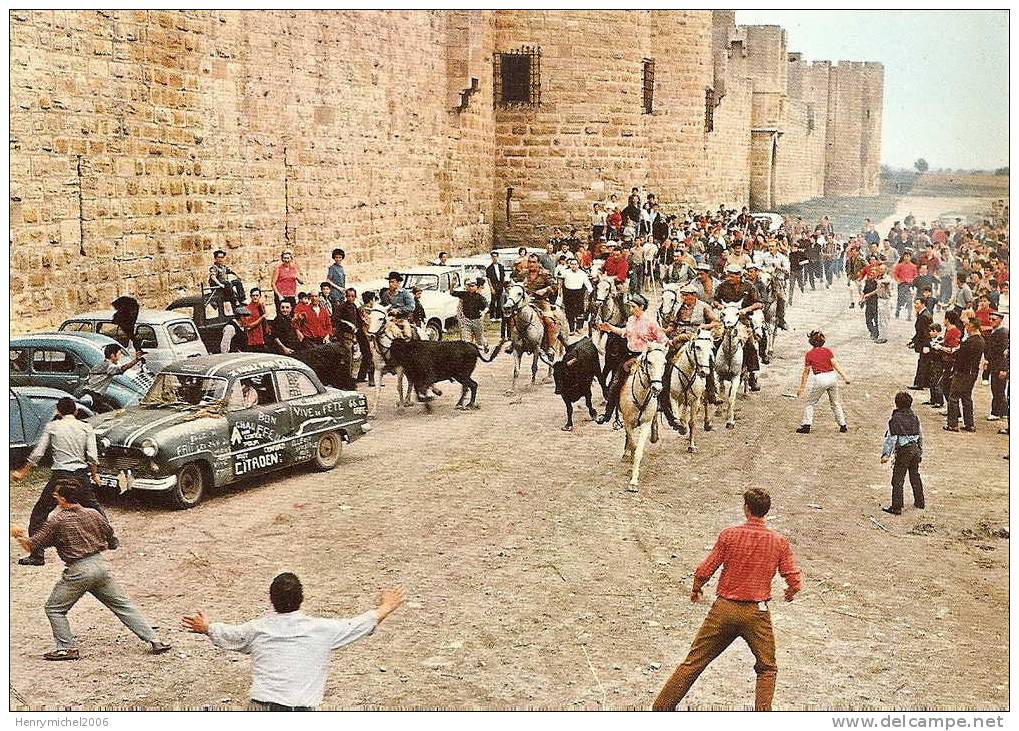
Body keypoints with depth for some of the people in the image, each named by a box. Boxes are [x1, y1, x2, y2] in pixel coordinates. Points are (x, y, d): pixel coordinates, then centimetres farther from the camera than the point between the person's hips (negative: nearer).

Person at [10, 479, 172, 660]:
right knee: (123, 605, 10)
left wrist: (20, 535, 15)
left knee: (54, 609, 13)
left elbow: (31, 546, -2)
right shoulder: (94, 514, 6)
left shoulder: (56, 521, -6)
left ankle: (67, 648, 8)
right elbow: (110, 539, 18)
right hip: (101, 564, 5)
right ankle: (153, 640, 5)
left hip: (78, 571, -5)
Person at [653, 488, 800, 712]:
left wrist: (695, 590, 16)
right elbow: (794, 580, -2)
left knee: (694, 661, 9)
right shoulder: (779, 542, -2)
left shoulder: (729, 535, -4)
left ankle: (662, 707, 13)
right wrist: (790, 592, 22)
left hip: (724, 608, 1)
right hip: (756, 613, -1)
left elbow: (704, 571, -4)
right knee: (767, 669, 17)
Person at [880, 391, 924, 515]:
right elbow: (920, 436, 15)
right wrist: (920, 452, 26)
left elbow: (891, 438, -15)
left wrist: (886, 454, -14)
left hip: (903, 451, -7)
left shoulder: (895, 419, -12)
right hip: (915, 449, 7)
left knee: (898, 480, -2)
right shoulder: (914, 417, 7)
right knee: (915, 476, 21)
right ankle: (920, 502, 31)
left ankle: (896, 507, -3)